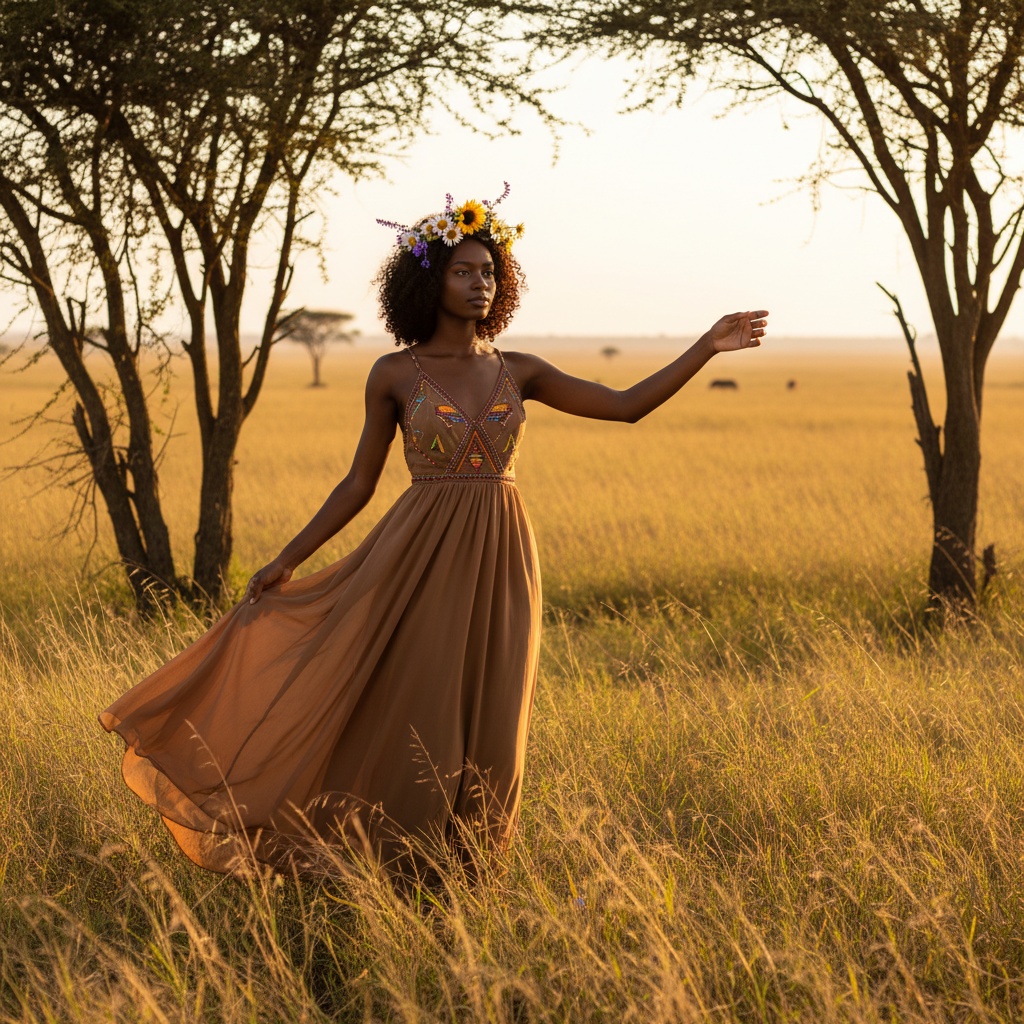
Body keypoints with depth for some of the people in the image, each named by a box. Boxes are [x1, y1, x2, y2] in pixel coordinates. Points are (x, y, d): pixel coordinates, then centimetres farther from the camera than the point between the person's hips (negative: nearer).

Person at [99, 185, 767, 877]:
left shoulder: (518, 372, 7)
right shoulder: (395, 374, 1)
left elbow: (627, 406, 5)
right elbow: (360, 483, 6)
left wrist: (709, 347, -2)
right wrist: (288, 560, 2)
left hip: (502, 561, 3)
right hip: (423, 560, -3)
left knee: (487, 728, 4)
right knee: (416, 721, -3)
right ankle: (401, 874, 12)